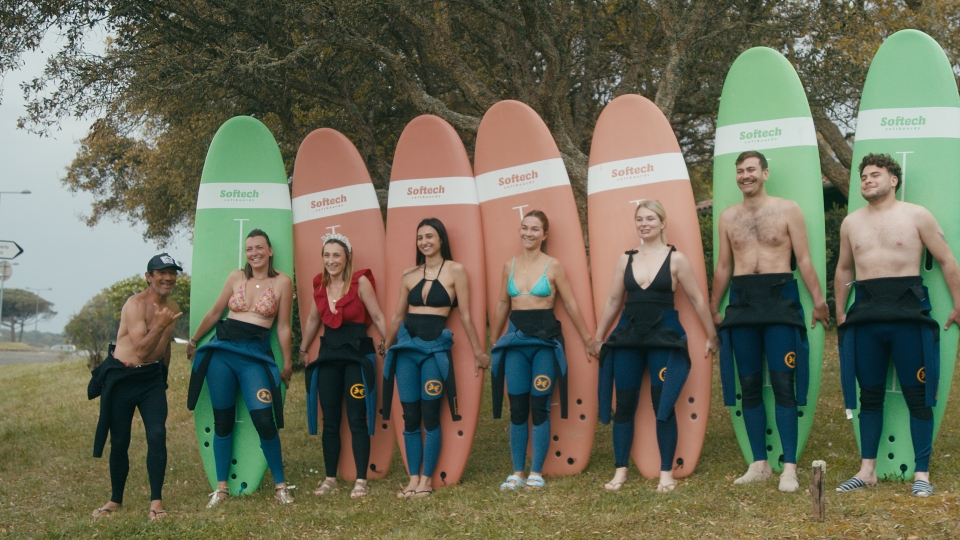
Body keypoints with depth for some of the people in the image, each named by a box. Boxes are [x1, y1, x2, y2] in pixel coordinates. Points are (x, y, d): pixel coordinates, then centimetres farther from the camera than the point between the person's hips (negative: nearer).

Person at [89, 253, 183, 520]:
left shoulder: (172, 308, 7)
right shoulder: (135, 304, -15)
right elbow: (141, 349, -22)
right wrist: (160, 325, -33)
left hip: (152, 378, 4)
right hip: (120, 377, -4)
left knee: (157, 435, -13)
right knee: (119, 442, 5)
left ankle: (156, 500, -5)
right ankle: (116, 500, 22)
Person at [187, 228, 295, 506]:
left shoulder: (282, 282, 0)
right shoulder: (236, 277, 8)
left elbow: (283, 327, 3)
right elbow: (214, 312, 18)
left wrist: (287, 363, 5)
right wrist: (193, 341, 24)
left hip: (255, 355, -3)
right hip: (221, 350, 3)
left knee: (264, 421, -12)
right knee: (223, 421, 6)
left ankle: (281, 485, 5)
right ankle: (221, 487, 18)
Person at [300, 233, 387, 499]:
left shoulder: (361, 281, -8)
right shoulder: (320, 284, 8)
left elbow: (378, 317, -5)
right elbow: (313, 320, 21)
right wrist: (303, 350, 26)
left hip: (357, 353, -5)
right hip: (328, 354, 5)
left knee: (357, 420, -4)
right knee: (329, 421, 9)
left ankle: (361, 480, 2)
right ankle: (330, 478, 18)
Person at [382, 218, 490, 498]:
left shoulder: (455, 270, -2)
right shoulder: (408, 275, 10)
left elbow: (465, 315, 0)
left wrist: (478, 352, 3)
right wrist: (387, 349, 22)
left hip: (435, 347, -4)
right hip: (406, 346, 4)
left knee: (430, 416, -2)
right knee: (410, 417, 5)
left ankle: (426, 479, 8)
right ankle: (413, 478, 12)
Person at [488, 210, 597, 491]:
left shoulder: (554, 266, -1)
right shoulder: (509, 266, 10)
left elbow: (571, 305, 2)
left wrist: (587, 340, 5)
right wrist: (492, 339, 23)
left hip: (545, 339, -3)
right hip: (515, 339, 3)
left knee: (539, 407, -1)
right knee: (517, 409, 4)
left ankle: (536, 472, 8)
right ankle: (517, 472, 12)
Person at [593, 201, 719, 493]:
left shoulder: (676, 259, -1)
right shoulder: (626, 259, 8)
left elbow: (697, 299, 1)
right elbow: (613, 301, 14)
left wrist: (711, 337, 3)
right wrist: (598, 338, 16)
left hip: (664, 336, -3)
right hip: (628, 337, 3)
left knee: (663, 406, 0)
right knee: (624, 405, 6)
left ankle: (666, 473, 11)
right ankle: (620, 470, 15)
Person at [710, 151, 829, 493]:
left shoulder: (787, 210, 3)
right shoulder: (728, 217, 13)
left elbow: (804, 260, 0)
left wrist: (818, 301, -7)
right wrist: (713, 309, 18)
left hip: (780, 299, -4)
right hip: (742, 303, 4)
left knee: (783, 384, -6)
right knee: (749, 385, 6)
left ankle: (789, 467, -2)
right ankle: (759, 464, 14)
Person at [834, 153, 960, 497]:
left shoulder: (916, 215, 3)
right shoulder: (851, 223, 14)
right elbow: (844, 270, 23)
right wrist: (840, 312, 19)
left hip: (908, 313, -3)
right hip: (866, 316, 4)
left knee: (917, 395, -1)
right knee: (869, 395, 8)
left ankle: (922, 474, 5)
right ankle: (867, 471, 15)